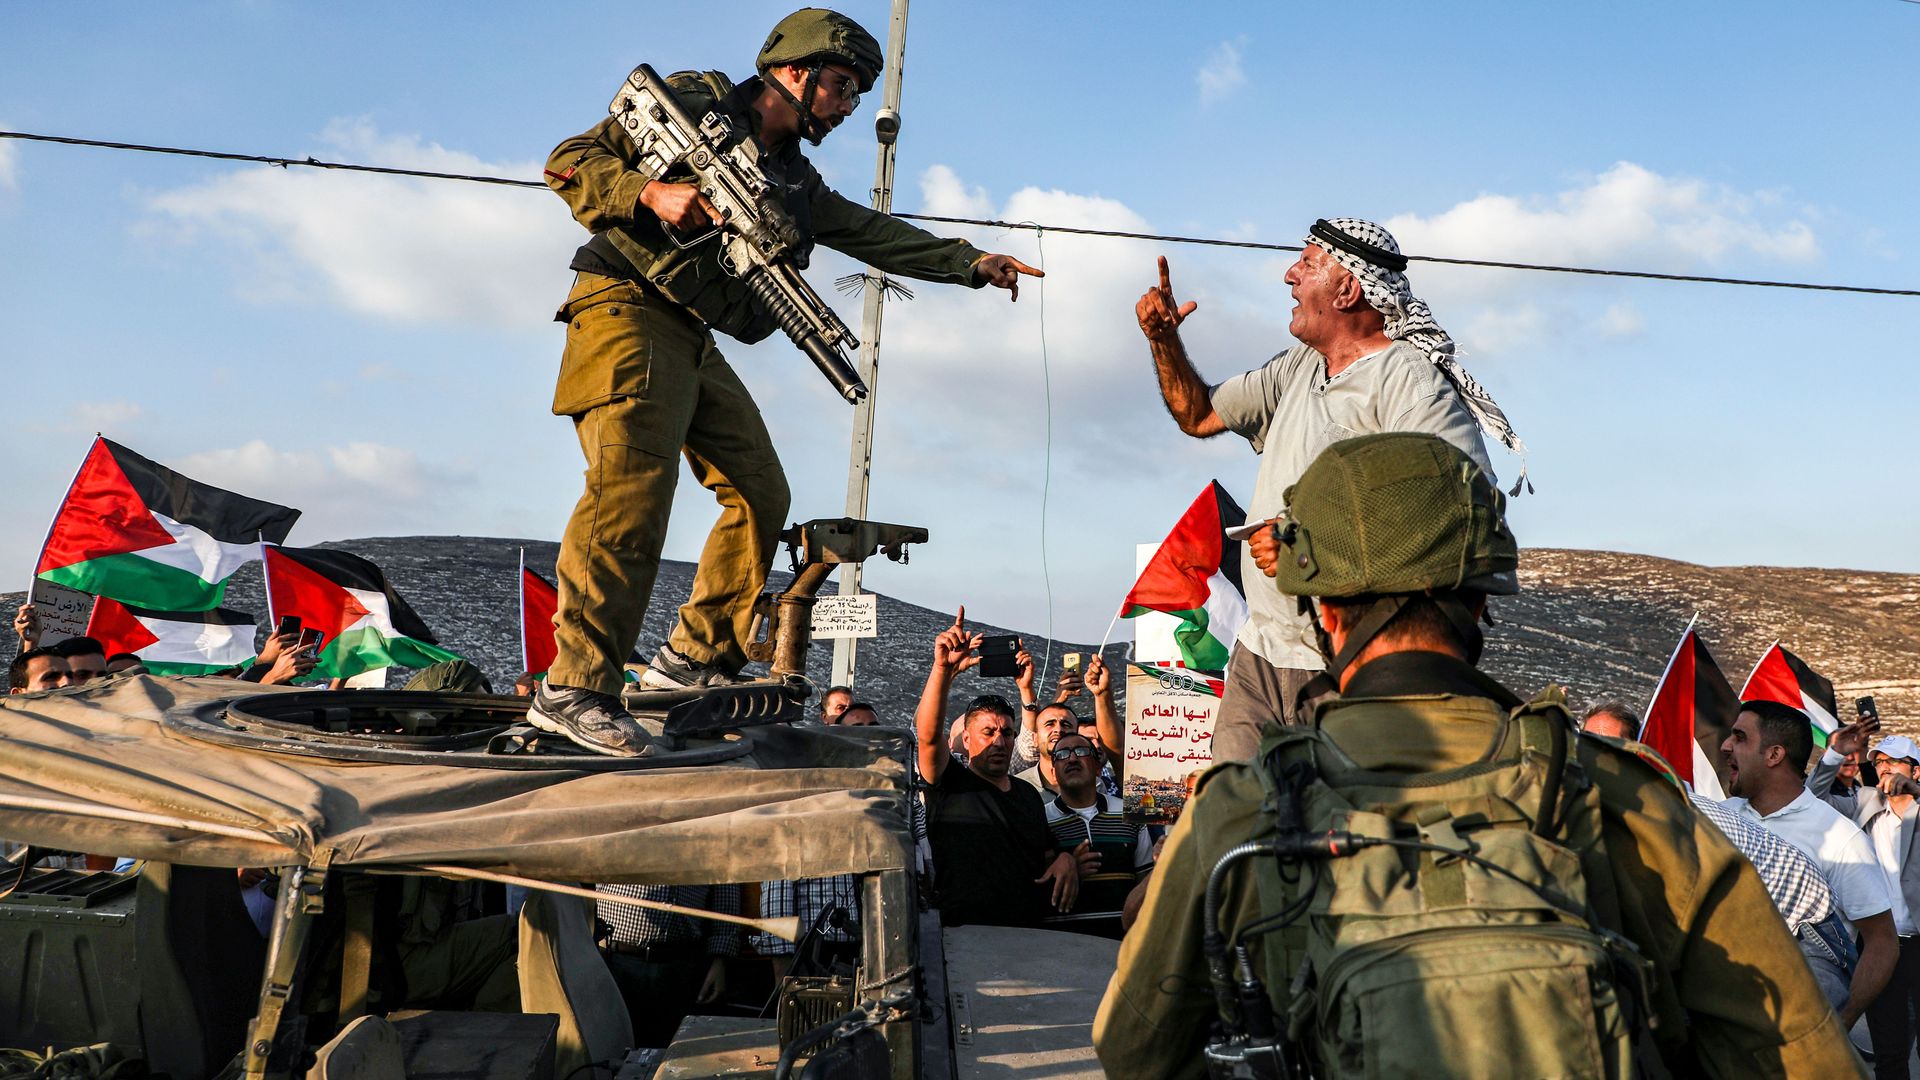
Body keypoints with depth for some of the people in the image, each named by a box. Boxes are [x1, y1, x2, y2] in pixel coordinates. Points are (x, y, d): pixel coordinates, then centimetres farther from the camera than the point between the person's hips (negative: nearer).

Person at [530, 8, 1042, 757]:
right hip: (626, 311, -9)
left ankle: (694, 659, 15)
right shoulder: (692, 102, -1)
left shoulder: (796, 182, 21)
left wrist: (973, 264, 15)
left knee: (761, 495, 7)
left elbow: (876, 235, 22)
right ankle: (574, 691, -25)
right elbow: (569, 161, -5)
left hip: (694, 343, 9)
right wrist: (652, 193, -22)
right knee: (633, 490, -23)